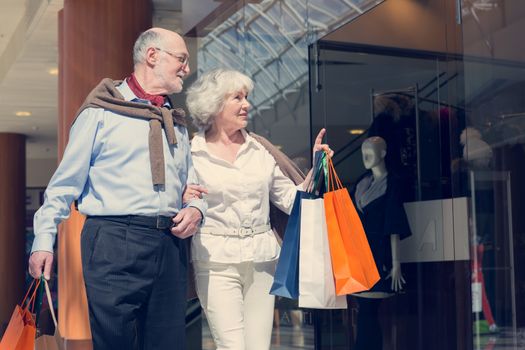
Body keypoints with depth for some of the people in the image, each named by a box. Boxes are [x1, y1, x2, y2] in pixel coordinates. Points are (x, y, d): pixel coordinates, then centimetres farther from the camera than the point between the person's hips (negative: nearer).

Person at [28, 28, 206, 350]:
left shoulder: (176, 121, 20)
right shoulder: (102, 112, 2)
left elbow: (191, 182, 25)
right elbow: (66, 182, 1)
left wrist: (196, 208, 3)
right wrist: (44, 240, -4)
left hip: (169, 246, 6)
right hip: (114, 241, -6)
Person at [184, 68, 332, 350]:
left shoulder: (260, 149, 10)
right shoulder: (191, 154, -1)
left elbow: (291, 200, 11)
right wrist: (184, 202, -16)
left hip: (262, 259, 4)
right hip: (216, 260, -4)